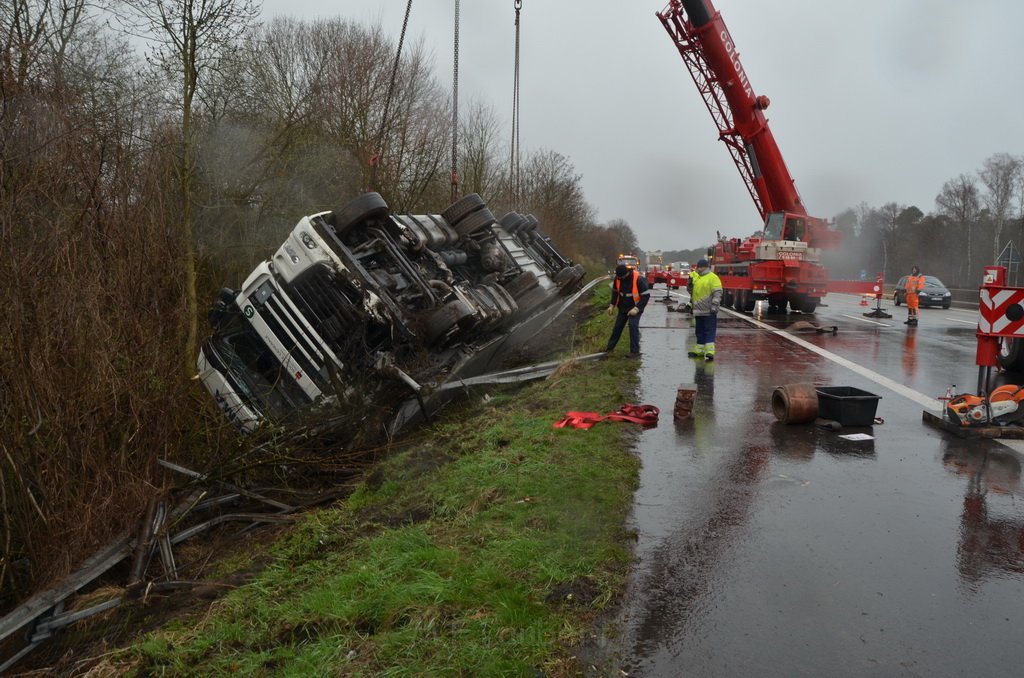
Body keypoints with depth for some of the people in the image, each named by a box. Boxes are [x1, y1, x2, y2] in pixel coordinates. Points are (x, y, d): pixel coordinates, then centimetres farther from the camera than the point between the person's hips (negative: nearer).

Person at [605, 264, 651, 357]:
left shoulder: (639, 279, -25)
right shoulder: (618, 278, -8)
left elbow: (646, 295, -20)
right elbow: (615, 292, 10)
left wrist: (637, 308, -25)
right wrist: (612, 305, 3)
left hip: (635, 308, -5)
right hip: (623, 307, 5)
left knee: (633, 326, -19)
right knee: (617, 326, 11)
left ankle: (635, 351, -11)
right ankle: (609, 347, 27)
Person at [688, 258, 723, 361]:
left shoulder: (713, 278, -9)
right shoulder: (695, 278, 16)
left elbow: (717, 293, -15)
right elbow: (692, 292, 28)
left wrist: (714, 306, -21)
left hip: (709, 311, -8)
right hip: (698, 311, 8)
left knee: (709, 331, -7)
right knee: (699, 331, 14)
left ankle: (709, 351, -12)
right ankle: (699, 350, 22)